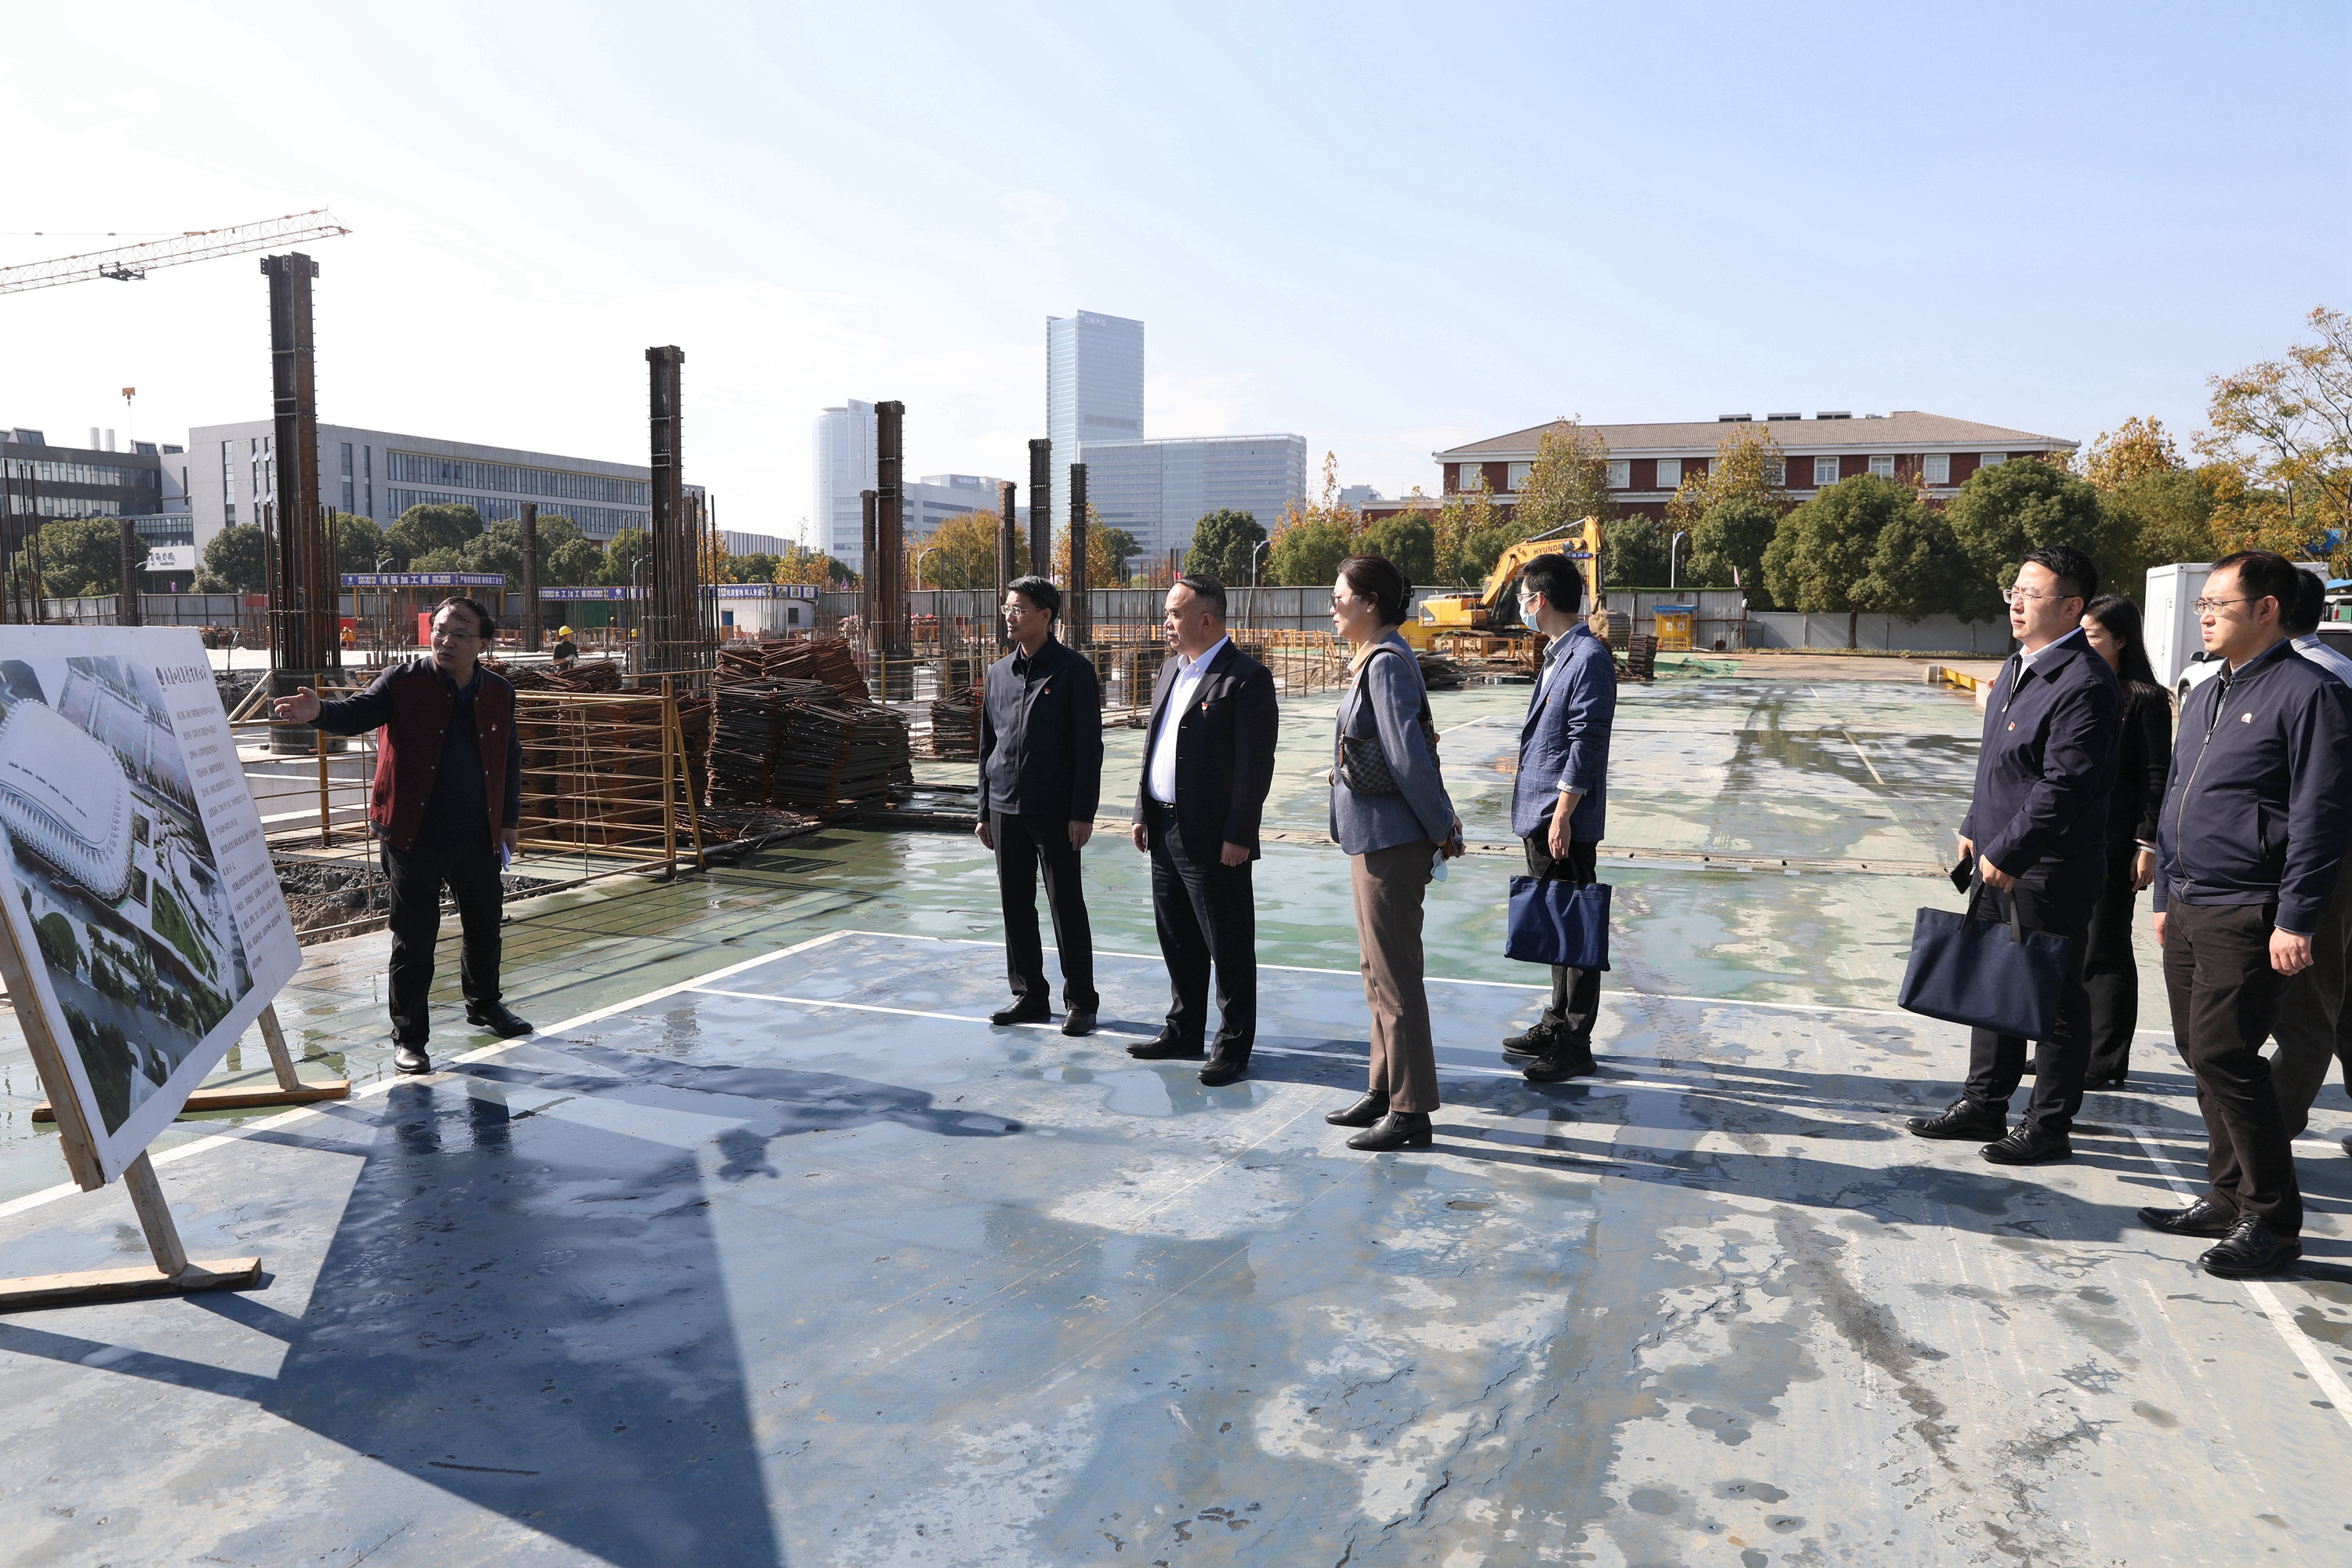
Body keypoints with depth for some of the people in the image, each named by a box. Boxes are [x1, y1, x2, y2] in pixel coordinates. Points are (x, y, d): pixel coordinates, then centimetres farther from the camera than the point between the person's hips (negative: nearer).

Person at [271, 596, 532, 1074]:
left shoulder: (499, 693, 4)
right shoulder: (403, 681, -6)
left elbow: (510, 758, 13)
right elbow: (356, 714, -18)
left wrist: (510, 820, 12)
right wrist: (319, 712, -41)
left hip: (479, 837, 4)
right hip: (413, 837, -4)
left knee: (484, 926, 20)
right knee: (414, 939, 0)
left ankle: (484, 1004, 43)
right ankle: (409, 1036, 12)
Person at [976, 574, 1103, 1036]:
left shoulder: (1073, 671, -6)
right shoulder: (998, 674, 10)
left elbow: (1089, 746, -8)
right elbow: (988, 746, 15)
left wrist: (1082, 813, -13)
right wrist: (985, 811, 13)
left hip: (1055, 810, -5)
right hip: (1006, 809, 6)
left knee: (1067, 906, 1)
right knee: (1016, 906, 11)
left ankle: (1080, 1002, 13)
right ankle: (1030, 996, 23)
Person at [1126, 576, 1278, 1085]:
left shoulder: (1247, 678, -12)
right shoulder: (1171, 669, 14)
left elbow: (1256, 766, -15)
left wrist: (1238, 836, -18)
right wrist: (1143, 812, 13)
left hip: (1214, 841, -8)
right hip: (1165, 830, 9)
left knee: (1229, 948, 3)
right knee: (1177, 942, 18)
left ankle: (1233, 1045, 13)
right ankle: (1184, 1031, 31)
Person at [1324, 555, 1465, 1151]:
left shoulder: (1387, 665, -17)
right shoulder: (1374, 660, 14)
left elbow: (1409, 757, -21)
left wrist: (1442, 827, -13)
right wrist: (1442, 826, 16)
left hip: (1389, 840, -10)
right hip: (1371, 836, 10)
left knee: (1395, 976, -3)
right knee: (1378, 970, 18)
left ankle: (1411, 1113, 6)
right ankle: (1385, 1091, 30)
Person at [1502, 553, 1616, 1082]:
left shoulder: (1590, 657, -16)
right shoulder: (1557, 654, 14)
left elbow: (1586, 742, -19)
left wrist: (1562, 815, -20)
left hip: (1565, 822, -10)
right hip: (1537, 817, 10)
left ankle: (1575, 1046, 7)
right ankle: (1556, 1023, 30)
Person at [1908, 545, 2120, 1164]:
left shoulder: (2085, 684, -19)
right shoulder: (2019, 667, 11)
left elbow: (2064, 787, -24)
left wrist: (2007, 853, -22)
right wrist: (1976, 830, 17)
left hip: (2050, 872, -10)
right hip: (2000, 862, 10)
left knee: (2053, 1000, 4)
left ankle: (2048, 1127, 16)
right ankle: (1983, 1105, 30)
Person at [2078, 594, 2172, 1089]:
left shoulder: (2145, 699, -8)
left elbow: (2156, 778, -9)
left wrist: (2147, 845, -13)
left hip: (2113, 843, -6)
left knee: (2104, 952, 2)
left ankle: (2106, 1062, 13)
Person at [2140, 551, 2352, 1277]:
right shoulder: (2205, 696, 16)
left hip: (2247, 917, -8)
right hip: (2190, 911, 8)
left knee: (2223, 1056, -9)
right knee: (2202, 1055, 12)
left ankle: (2274, 1221, 4)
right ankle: (2229, 1199, 23)